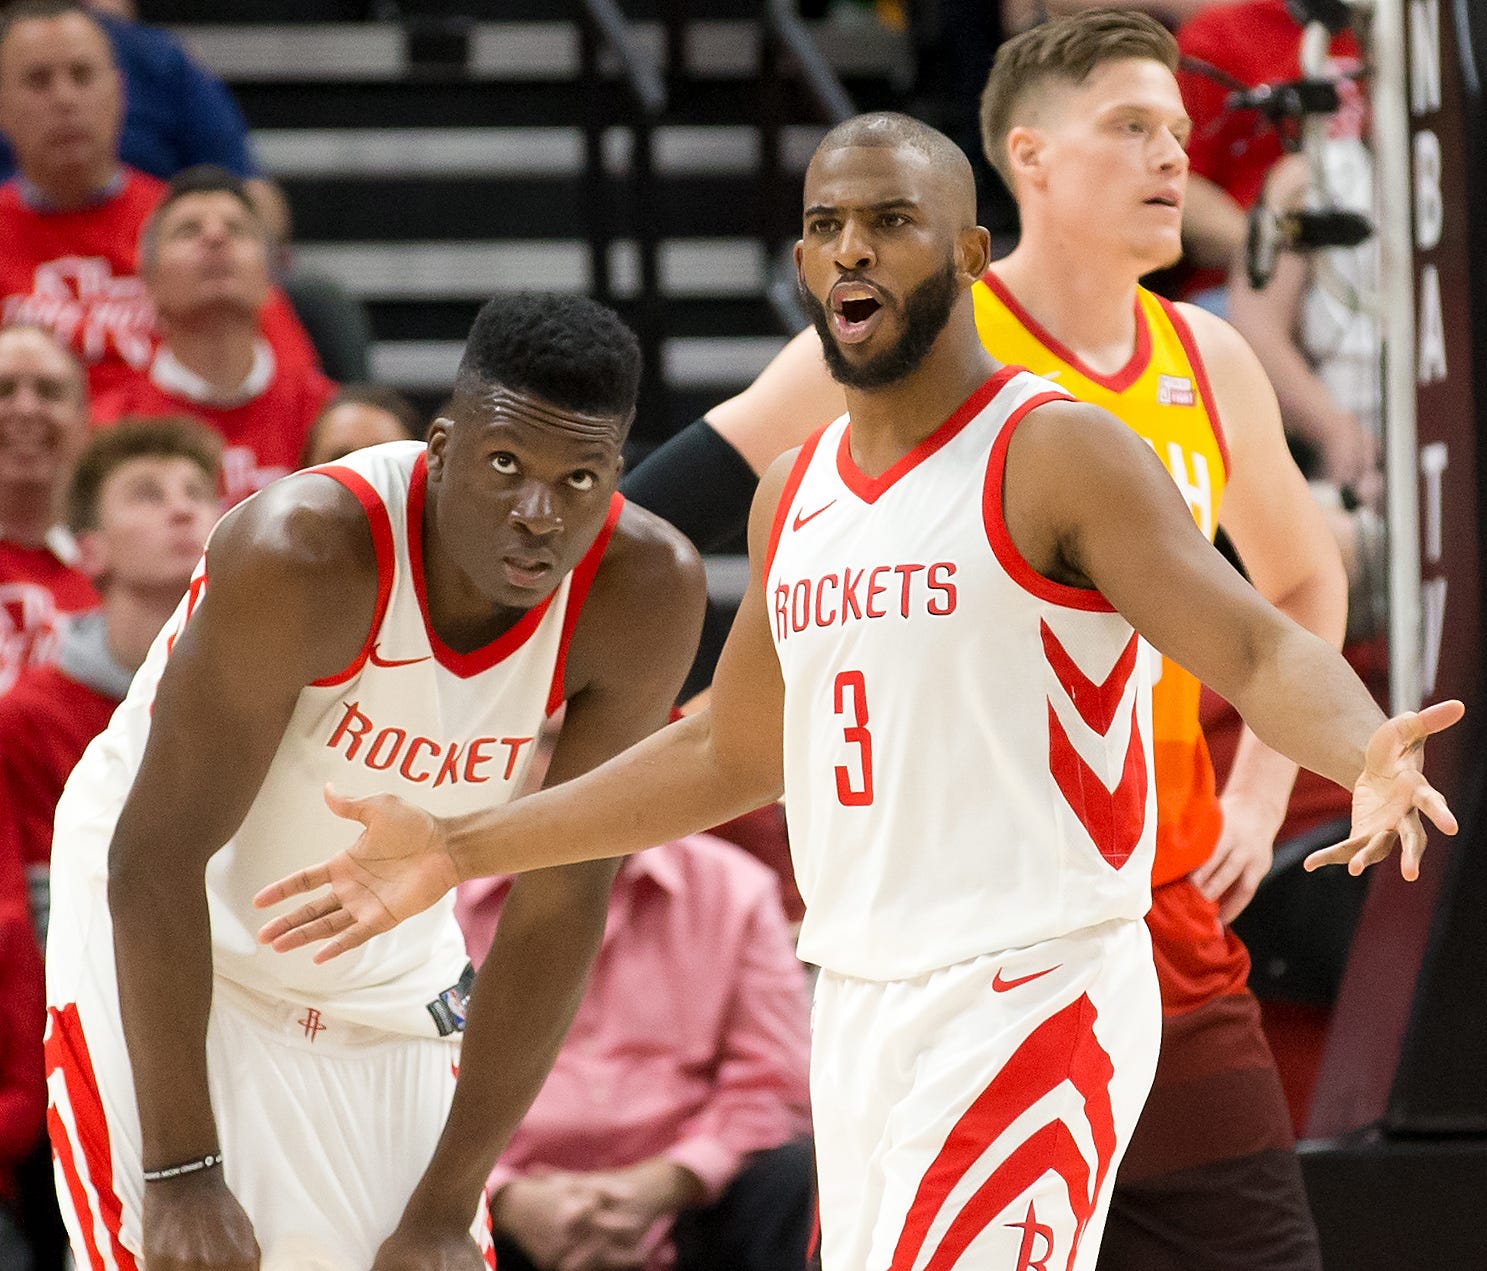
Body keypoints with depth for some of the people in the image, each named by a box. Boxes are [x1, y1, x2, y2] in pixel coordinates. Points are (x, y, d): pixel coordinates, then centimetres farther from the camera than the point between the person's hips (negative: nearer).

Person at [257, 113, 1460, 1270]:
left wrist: (1368, 760, -38)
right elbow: (730, 755, 26)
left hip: (1028, 1002, -8)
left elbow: (1262, 652, -16)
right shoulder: (795, 494, 15)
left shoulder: (1058, 456, -7)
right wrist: (459, 851, 26)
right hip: (860, 1010, 8)